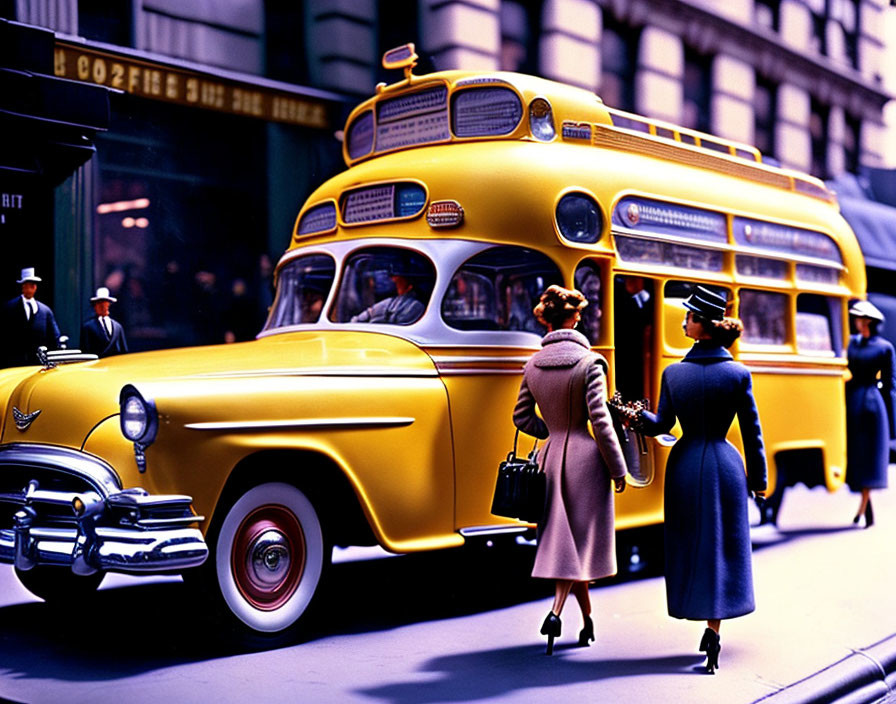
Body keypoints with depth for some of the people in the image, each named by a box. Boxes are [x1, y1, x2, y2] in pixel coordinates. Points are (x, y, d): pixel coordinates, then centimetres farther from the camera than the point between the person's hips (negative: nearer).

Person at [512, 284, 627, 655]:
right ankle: (556, 611, -14)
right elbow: (600, 419, -14)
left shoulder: (533, 365, 3)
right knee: (580, 538, 3)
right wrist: (618, 468, -7)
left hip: (551, 457, 5)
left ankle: (588, 618, 25)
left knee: (561, 537, 14)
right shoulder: (590, 362, -11)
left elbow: (521, 417, 9)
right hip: (585, 457, -5)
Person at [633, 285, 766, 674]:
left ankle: (708, 626, 20)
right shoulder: (739, 374, -7)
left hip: (686, 463, 0)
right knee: (722, 548, 8)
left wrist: (638, 417, 21)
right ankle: (713, 629, 0)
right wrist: (758, 477, 8)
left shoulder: (673, 373, -7)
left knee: (689, 546, 12)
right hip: (725, 465, 0)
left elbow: (661, 425, 0)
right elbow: (751, 432, -3)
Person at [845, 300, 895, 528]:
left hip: (871, 404, -5)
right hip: (851, 404, 5)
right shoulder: (852, 342, 11)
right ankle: (868, 513, 15)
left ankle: (862, 509, 0)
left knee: (869, 457, -2)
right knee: (854, 455, 5)